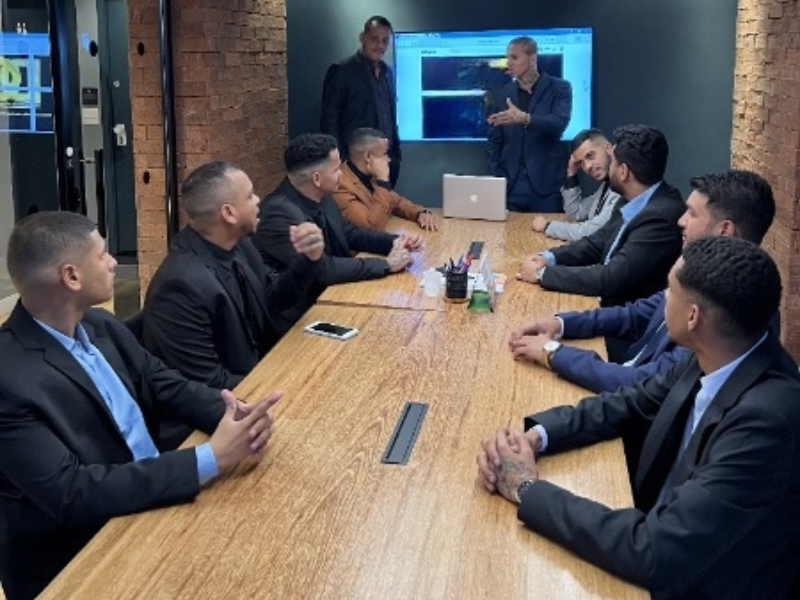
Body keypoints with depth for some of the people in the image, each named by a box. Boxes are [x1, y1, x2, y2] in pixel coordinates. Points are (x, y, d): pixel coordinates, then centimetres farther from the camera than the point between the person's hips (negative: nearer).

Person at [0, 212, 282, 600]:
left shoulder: (99, 325, 2)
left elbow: (167, 386, 6)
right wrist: (211, 458, -30)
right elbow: (70, 493, -28)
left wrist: (234, 414, -16)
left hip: (154, 501, 7)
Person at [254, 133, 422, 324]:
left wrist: (395, 242, -2)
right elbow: (323, 269, -29)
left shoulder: (320, 197, 1)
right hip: (301, 313, -8)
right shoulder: (280, 213, -25)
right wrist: (386, 264, -21)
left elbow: (350, 234, 15)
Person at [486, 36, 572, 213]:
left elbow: (560, 122, -15)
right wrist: (496, 180, 0)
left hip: (547, 186, -2)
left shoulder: (559, 88, 3)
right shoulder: (501, 94, 11)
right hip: (510, 185, 3)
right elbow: (494, 142, 13)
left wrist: (525, 118, -31)